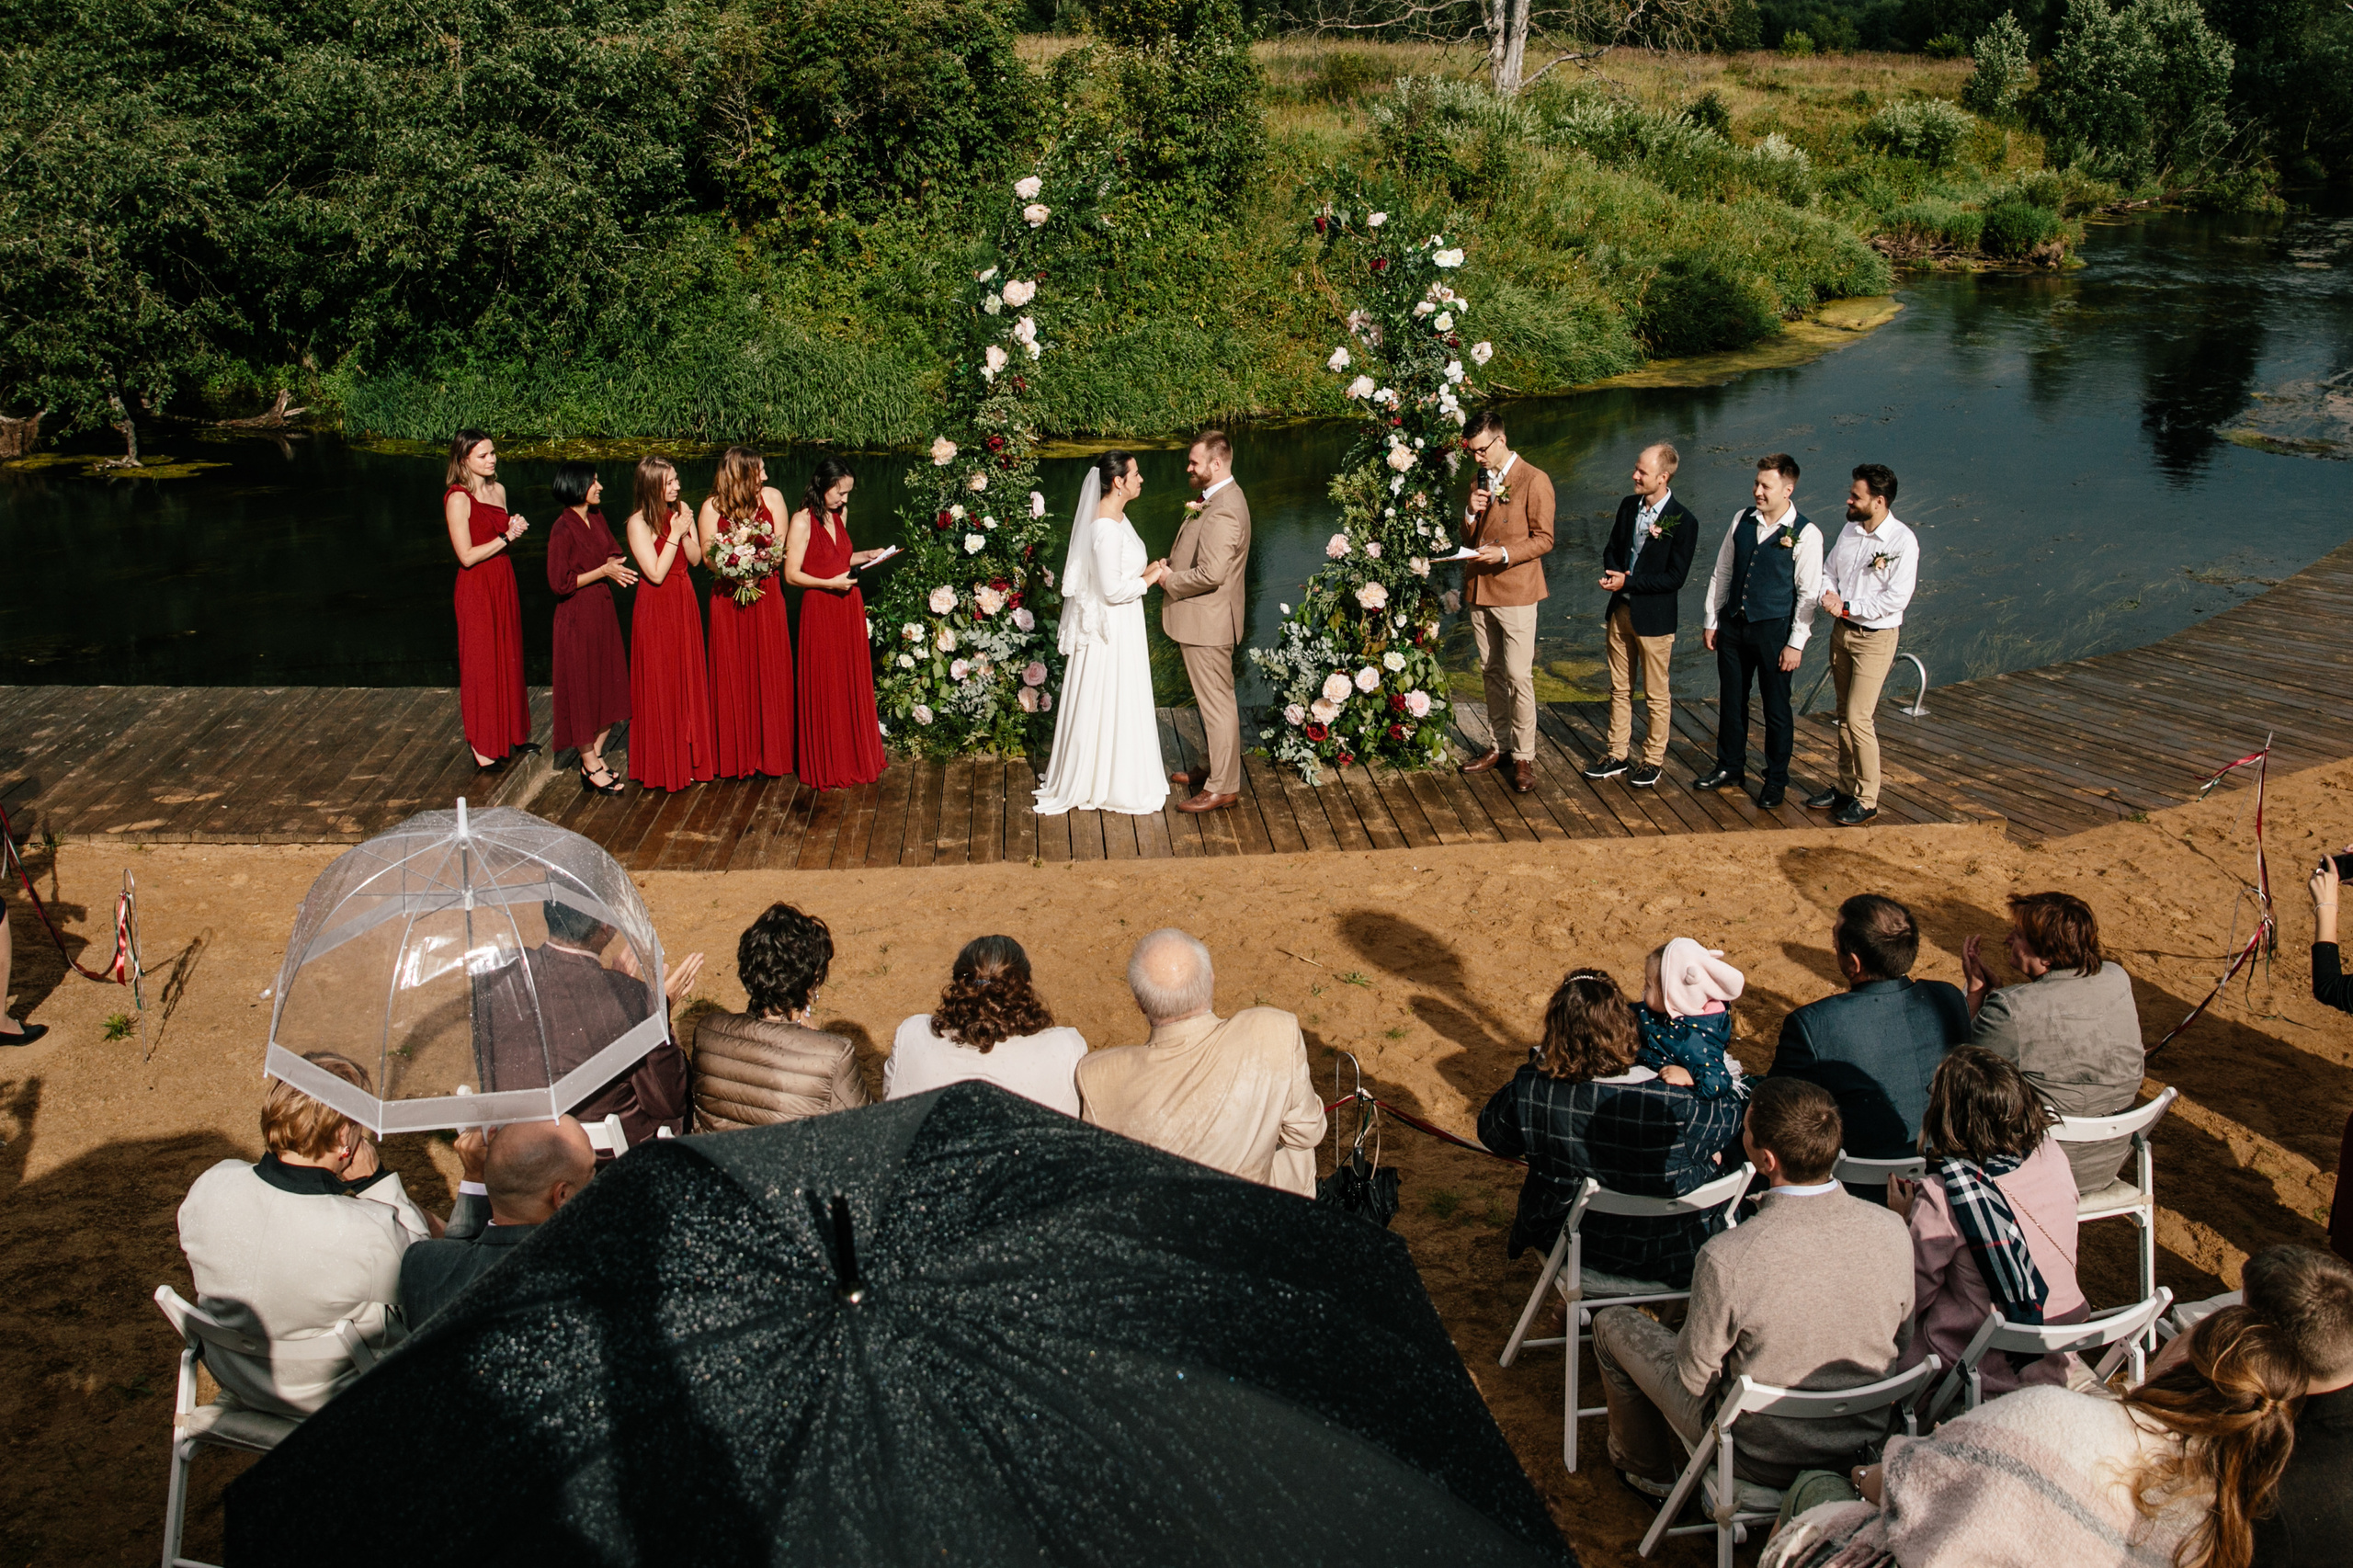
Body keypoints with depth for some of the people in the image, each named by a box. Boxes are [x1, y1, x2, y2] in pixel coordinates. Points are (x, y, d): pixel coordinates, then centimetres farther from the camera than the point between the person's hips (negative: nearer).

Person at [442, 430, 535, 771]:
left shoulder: (498, 490, 6)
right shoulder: (457, 499, -17)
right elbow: (467, 556, -20)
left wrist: (516, 527, -2)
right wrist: (506, 537, -16)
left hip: (503, 583, 8)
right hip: (476, 589, -8)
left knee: (508, 657, 14)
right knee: (481, 664, 0)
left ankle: (510, 733, 27)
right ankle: (483, 747, 9)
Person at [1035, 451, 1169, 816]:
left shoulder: (1115, 517, 6)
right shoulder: (1106, 529, -25)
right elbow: (1114, 590, -25)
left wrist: (1146, 572, 4)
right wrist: (1151, 578, -14)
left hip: (1120, 626, 10)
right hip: (1112, 630, -10)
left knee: (1119, 705, 19)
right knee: (1111, 707, 3)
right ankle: (1119, 788, 15)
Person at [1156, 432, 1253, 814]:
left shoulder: (1223, 511, -25)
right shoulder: (1218, 498, 9)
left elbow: (1210, 574, -29)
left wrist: (1170, 580, -14)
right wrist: (1170, 562, 2)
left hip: (1208, 622, -11)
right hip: (1203, 620, 11)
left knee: (1217, 703, -2)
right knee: (1211, 700, 21)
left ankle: (1223, 787, 6)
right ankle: (1215, 768, 34)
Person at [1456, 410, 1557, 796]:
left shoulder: (1534, 481, -7)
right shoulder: (1481, 481, 15)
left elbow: (1543, 539, -8)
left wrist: (1505, 554, -22)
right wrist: (1472, 514, -4)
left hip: (1515, 591, -6)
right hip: (1479, 590, 7)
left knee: (1518, 676, -7)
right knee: (1491, 673, 12)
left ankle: (1524, 757, 1)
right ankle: (1496, 746, 21)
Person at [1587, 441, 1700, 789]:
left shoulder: (1683, 521, -15)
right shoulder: (1628, 506, 5)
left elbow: (1675, 577, -16)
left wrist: (1628, 582, -19)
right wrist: (1612, 574, -7)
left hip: (1654, 617, -6)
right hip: (1620, 610, 6)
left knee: (1657, 695, 6)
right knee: (1619, 689, 14)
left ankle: (1652, 761, 17)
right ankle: (1618, 755, 25)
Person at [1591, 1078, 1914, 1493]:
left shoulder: (1726, 1259, -33)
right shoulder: (1891, 1230, -19)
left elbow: (1695, 1377, -18)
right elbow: (1902, 1332, 0)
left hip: (1764, 1459, -5)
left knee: (1611, 1323, 16)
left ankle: (1649, 1470, 38)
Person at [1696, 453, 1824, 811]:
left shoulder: (1805, 534, -10)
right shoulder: (1743, 520, 4)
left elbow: (1809, 594, -9)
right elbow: (1722, 572, 11)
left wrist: (1796, 643, -12)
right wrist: (1711, 620, 9)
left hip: (1774, 630, -5)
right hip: (1733, 624, 5)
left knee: (1776, 708, 6)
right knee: (1731, 701, 14)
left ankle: (1776, 781, 19)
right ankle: (1729, 770, 30)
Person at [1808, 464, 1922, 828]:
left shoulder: (1902, 542, -17)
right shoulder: (1850, 530, 4)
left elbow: (1896, 598, -21)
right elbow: (1828, 570, 13)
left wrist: (1847, 607, -19)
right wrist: (1828, 595, -9)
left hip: (1876, 637, -7)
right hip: (1842, 631, 7)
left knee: (1858, 718, -9)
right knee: (1845, 715, 13)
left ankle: (1867, 798, 3)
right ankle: (1846, 787, 25)